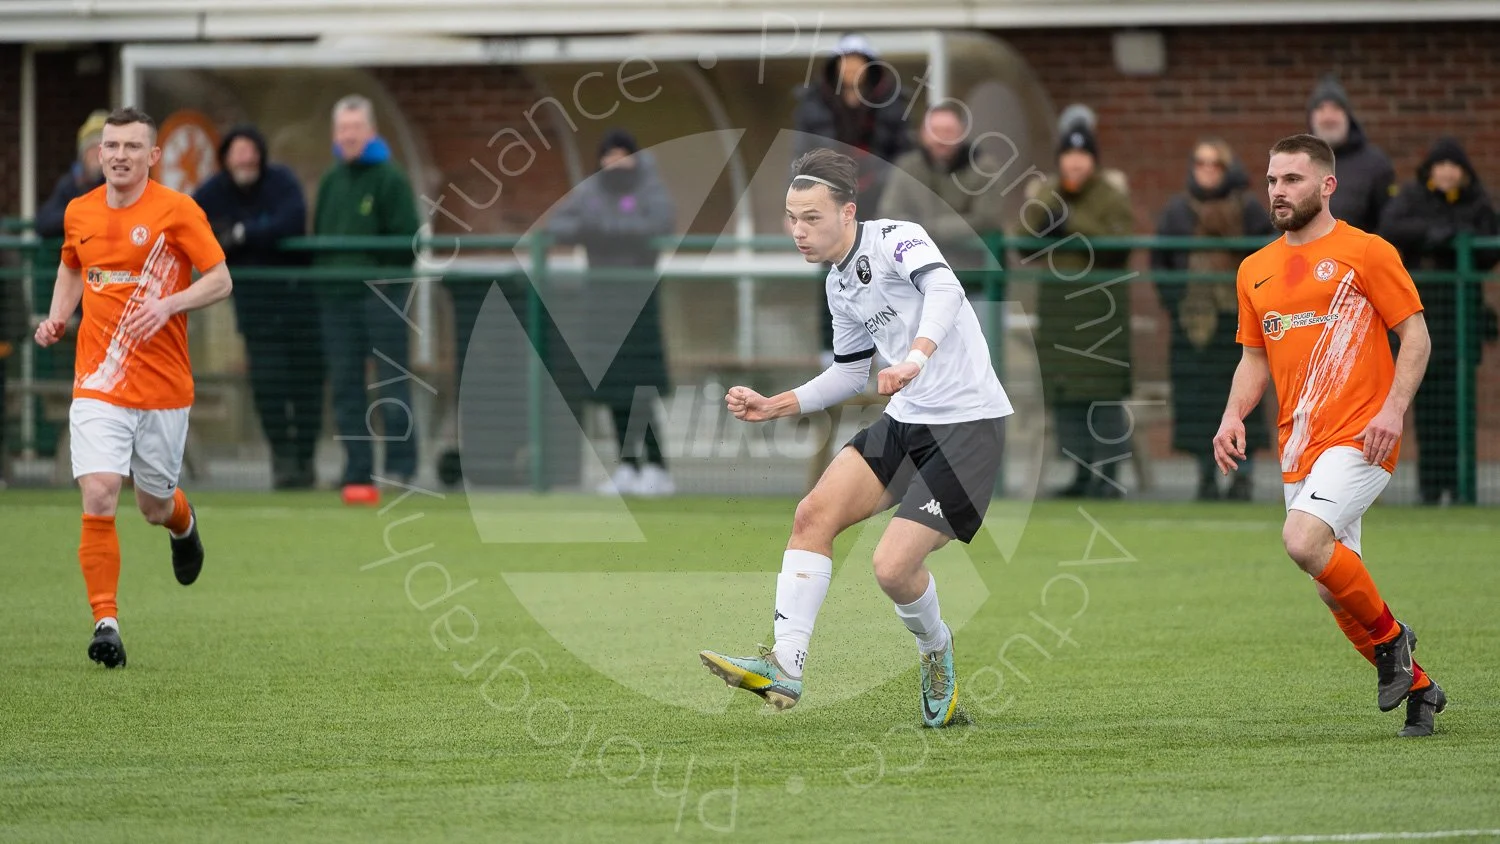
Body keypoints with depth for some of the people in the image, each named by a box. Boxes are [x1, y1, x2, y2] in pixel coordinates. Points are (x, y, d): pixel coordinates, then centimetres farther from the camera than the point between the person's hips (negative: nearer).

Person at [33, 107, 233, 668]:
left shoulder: (178, 211, -7)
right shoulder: (79, 213, 5)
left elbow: (220, 280, -6)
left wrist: (168, 305, -22)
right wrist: (57, 316, 6)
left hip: (164, 387, -2)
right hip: (99, 384, 2)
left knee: (153, 505, 11)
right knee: (98, 497, -16)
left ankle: (182, 523, 49)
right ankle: (105, 621, -12)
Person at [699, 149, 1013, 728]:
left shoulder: (895, 239, -13)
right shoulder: (839, 286, 14)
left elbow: (944, 291, -33)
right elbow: (851, 375, 28)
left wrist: (916, 359, -50)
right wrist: (774, 407, 18)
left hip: (967, 422, -8)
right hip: (906, 421, 8)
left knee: (894, 566, -15)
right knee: (814, 513, -10)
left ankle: (935, 650, 18)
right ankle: (784, 666, -10)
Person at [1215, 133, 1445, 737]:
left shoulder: (1366, 253, -3)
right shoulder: (1256, 270, 14)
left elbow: (1416, 335, -3)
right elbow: (1255, 357, 21)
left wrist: (1393, 409, -17)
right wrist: (1234, 416, 2)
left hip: (1359, 437, -7)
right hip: (1299, 447, 7)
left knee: (1304, 540, -27)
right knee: (1336, 589, 6)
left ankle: (1389, 637, -5)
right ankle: (1416, 687, 24)